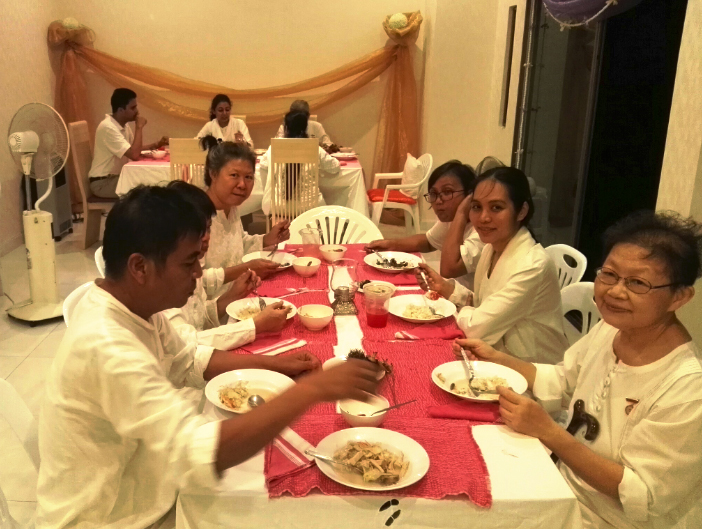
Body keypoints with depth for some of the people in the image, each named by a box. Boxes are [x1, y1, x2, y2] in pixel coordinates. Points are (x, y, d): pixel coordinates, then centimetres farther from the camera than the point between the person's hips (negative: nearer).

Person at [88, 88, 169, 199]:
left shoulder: (123, 125, 5)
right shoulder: (108, 127, -24)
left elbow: (134, 149, 16)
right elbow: (134, 155, -31)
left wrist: (156, 145, 0)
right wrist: (139, 127, -21)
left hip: (117, 176, 9)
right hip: (103, 183, -9)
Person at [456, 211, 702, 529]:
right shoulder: (611, 328, -6)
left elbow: (641, 499, -25)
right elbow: (560, 381, 12)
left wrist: (548, 432, -33)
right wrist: (495, 359, 0)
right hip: (564, 485, 6)